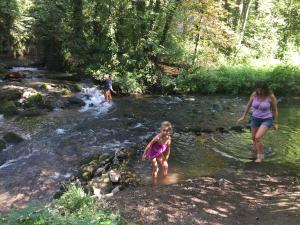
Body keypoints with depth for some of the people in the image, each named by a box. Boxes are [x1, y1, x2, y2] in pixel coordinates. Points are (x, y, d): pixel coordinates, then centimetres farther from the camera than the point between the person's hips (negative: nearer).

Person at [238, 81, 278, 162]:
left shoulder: (271, 96, -21)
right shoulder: (254, 94, -11)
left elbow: (275, 110, -8)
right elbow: (248, 105, 3)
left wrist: (276, 123, -1)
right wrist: (243, 117, 10)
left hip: (266, 120, -5)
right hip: (255, 119, 5)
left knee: (258, 137, -21)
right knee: (254, 138, 13)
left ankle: (261, 155, 2)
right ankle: (258, 155, 40)